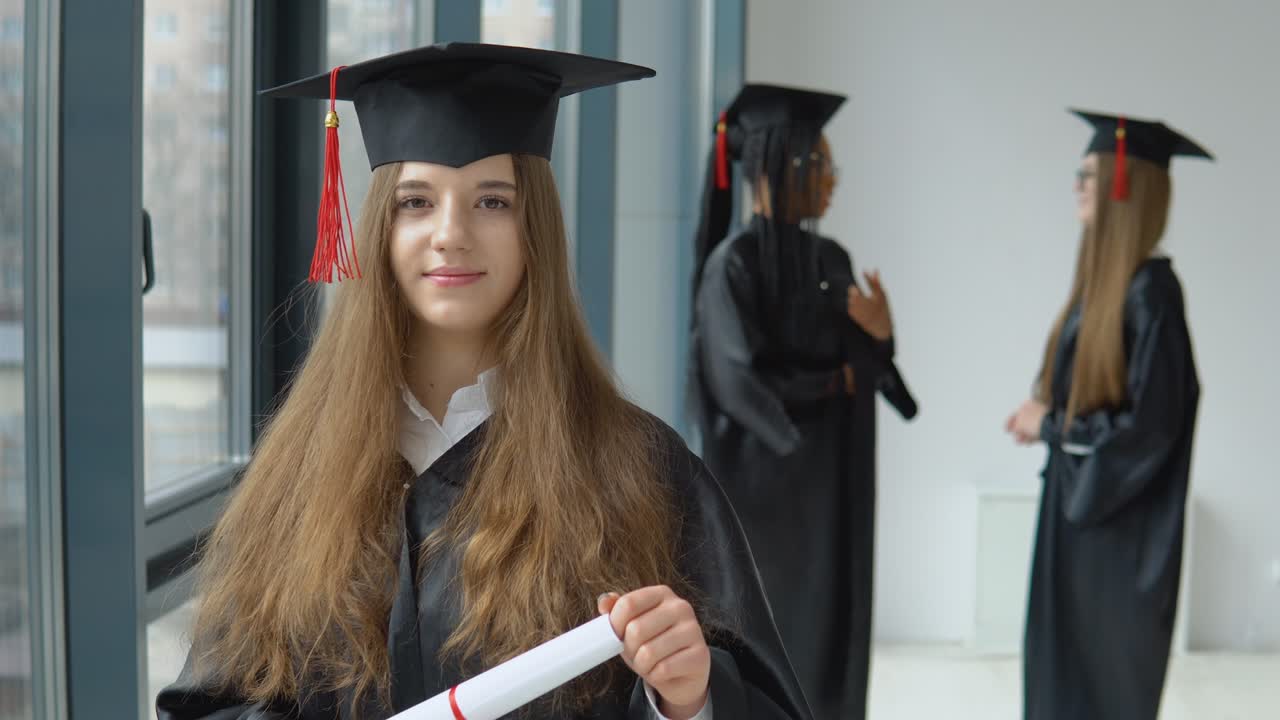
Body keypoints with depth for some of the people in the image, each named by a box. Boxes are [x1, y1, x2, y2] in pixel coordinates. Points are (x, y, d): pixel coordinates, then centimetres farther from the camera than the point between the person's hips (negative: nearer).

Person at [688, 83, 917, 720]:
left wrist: (880, 336, -10)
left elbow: (860, 364, 12)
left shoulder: (833, 261, 10)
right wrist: (834, 384, -7)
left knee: (829, 639, 10)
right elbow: (741, 382, -18)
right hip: (768, 482, -7)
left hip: (832, 483, 7)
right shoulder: (734, 263, -13)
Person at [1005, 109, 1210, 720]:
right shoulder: (1106, 281, 9)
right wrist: (1046, 416, 0)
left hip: (1119, 521, -9)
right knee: (1066, 671, 14)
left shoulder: (1149, 291, -19)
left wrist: (1050, 426, -10)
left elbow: (1149, 424, -21)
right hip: (1082, 502, 9)